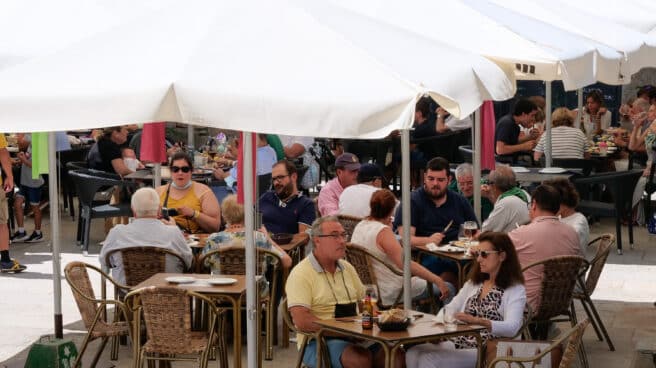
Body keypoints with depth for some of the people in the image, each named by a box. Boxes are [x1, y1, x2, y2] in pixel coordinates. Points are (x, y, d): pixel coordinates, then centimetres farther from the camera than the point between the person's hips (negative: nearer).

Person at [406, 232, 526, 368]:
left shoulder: (515, 290, -3)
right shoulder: (474, 282, 20)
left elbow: (511, 328, -19)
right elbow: (450, 308, 18)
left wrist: (477, 321, -35)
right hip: (458, 340, 6)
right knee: (413, 351, -23)